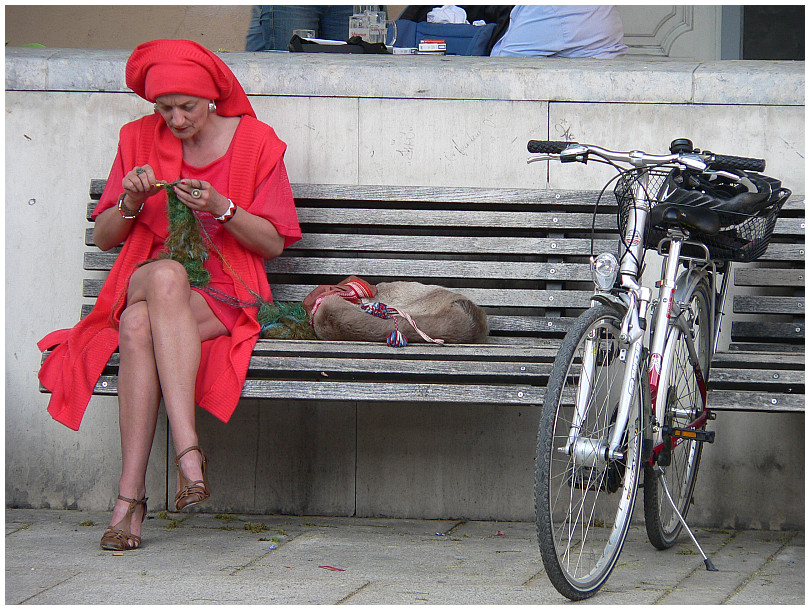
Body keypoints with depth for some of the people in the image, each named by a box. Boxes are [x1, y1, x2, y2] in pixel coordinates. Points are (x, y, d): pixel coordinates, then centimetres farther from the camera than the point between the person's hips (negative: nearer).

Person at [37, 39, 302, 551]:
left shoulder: (256, 142, 2)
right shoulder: (140, 139, 9)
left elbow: (274, 243, 1)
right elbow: (104, 238, 11)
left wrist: (220, 208, -15)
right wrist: (131, 202, -10)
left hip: (224, 295, -2)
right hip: (143, 284, 2)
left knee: (141, 328, -36)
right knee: (166, 274, -38)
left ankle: (131, 495, -42)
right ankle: (189, 454, -45)